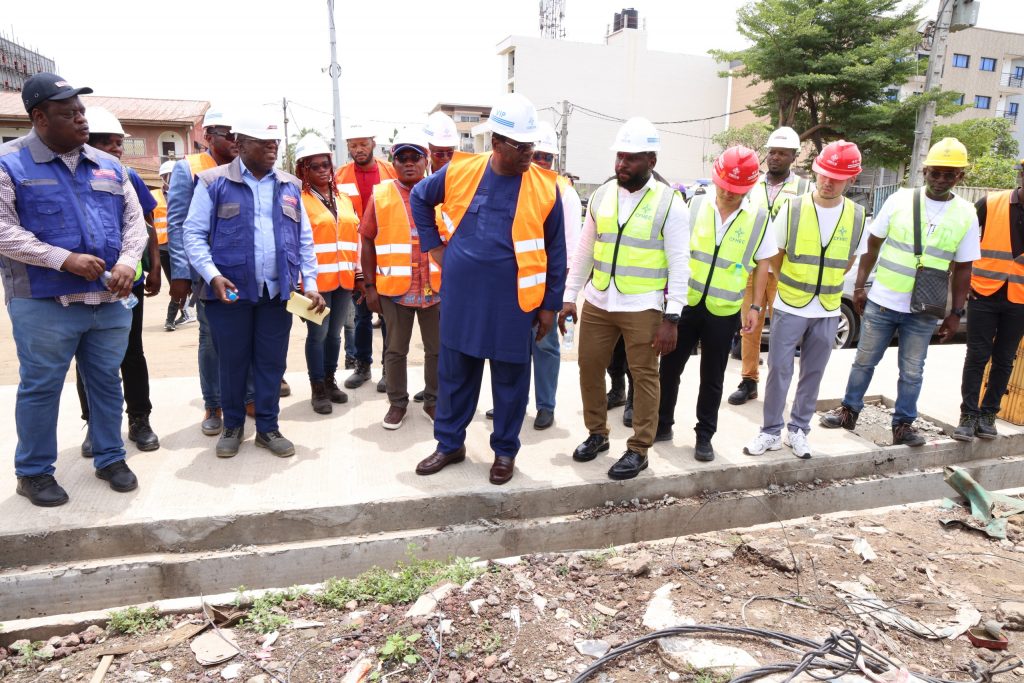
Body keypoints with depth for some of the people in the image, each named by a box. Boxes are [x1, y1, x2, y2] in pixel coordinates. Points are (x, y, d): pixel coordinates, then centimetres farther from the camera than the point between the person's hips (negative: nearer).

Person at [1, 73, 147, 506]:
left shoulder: (108, 165, 11)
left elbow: (134, 220, 10)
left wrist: (128, 262, -8)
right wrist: (65, 259, -20)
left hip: (109, 300, 4)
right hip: (43, 303, -4)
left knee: (107, 382, 13)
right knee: (40, 388, 7)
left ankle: (110, 459, 27)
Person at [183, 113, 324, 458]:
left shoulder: (290, 185, 12)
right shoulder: (213, 182, 0)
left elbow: (304, 239, 13)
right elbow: (194, 234, -2)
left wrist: (310, 282, 4)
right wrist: (212, 275, -16)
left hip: (278, 291, 3)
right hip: (231, 290, -3)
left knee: (272, 362, 8)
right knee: (232, 361, 8)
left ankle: (268, 427, 22)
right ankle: (232, 426, 26)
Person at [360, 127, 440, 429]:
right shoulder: (381, 195, 2)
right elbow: (368, 241, 3)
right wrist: (370, 285, -1)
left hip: (436, 287, 1)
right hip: (394, 287, -1)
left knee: (437, 348, 10)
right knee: (395, 350, 9)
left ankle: (433, 401, 27)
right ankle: (397, 403, 25)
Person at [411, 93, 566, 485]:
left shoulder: (545, 186, -7)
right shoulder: (459, 171, -4)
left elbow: (555, 251, 0)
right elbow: (420, 199, 15)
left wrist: (550, 304, 0)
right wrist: (434, 246, 7)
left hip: (513, 302, -2)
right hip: (461, 296, 2)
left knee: (510, 380, 10)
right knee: (454, 374, 13)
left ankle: (505, 451, 28)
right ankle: (450, 444, 31)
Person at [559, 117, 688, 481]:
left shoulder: (670, 202, -7)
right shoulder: (600, 195, 5)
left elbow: (679, 265, -8)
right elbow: (584, 251, 11)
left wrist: (672, 318, -12)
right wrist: (569, 297, 8)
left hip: (643, 307, -4)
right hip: (597, 302, 5)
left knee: (644, 377, 5)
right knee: (589, 369, 11)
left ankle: (639, 450, 20)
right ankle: (597, 434, 31)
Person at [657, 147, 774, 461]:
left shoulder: (759, 218, -2)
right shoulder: (695, 206, -3)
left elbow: (762, 265, 5)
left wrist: (755, 306, 2)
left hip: (724, 311, 0)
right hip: (685, 303, 1)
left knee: (712, 378, 10)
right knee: (670, 368, 8)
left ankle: (704, 436, 25)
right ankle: (662, 425, 26)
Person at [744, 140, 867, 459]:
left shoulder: (857, 216, -1)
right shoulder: (793, 208, -8)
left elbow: (847, 261, 12)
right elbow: (775, 256, 2)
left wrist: (822, 285, 6)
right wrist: (794, 288, 8)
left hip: (828, 312, 2)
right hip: (789, 308, -2)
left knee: (812, 374, 11)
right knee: (779, 371, 0)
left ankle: (798, 429, 26)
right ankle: (771, 432, 13)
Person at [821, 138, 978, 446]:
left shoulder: (966, 215, 0)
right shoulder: (899, 200, -3)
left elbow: (962, 269, 4)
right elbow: (872, 246, 3)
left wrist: (956, 313, 1)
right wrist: (860, 286, 0)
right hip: (881, 302, 0)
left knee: (912, 372, 9)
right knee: (864, 361, 11)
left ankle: (903, 425, 23)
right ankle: (849, 410, 28)